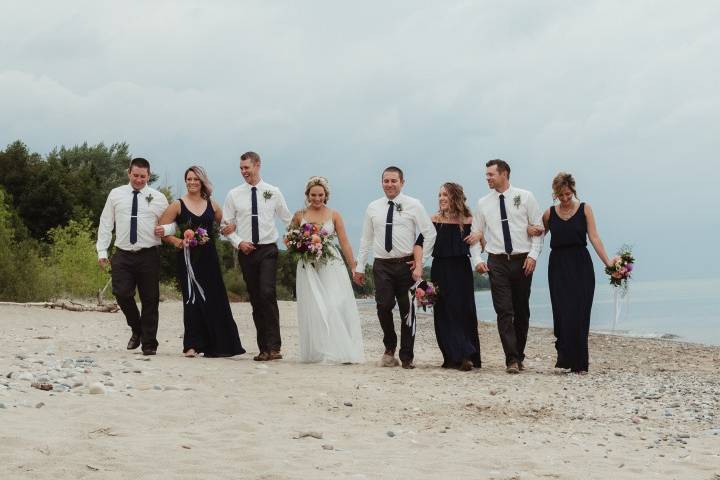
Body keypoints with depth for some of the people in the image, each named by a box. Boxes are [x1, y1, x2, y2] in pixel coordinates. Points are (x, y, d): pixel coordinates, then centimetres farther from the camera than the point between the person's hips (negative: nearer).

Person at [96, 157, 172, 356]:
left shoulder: (158, 198, 6)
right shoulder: (116, 195, 9)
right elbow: (105, 224, 9)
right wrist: (102, 251, 1)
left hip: (149, 255, -1)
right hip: (123, 255, 1)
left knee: (150, 300, 1)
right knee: (122, 293, -12)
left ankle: (149, 344, 11)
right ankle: (136, 329, 15)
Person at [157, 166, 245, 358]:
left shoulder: (211, 204, 10)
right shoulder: (178, 205, 1)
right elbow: (162, 229, -1)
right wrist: (178, 241, -15)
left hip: (209, 257, 3)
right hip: (188, 258, -3)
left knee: (214, 299, 3)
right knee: (192, 299, -4)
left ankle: (216, 345, 12)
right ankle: (192, 345, 1)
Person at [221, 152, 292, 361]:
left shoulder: (273, 192, 3)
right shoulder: (234, 195, 5)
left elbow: (288, 219, 11)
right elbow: (226, 226, 7)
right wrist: (238, 242, -8)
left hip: (268, 250, -2)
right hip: (246, 251, 2)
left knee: (267, 293, -19)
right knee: (255, 299, 6)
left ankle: (274, 346, -17)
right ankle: (263, 348, 12)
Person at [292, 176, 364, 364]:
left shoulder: (334, 215, 5)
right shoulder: (300, 215, 8)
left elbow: (344, 243, 5)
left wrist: (354, 267, 1)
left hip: (332, 266, -1)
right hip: (308, 267, 1)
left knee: (336, 306, -10)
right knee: (314, 309, -3)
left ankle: (340, 351, -6)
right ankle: (318, 352, 3)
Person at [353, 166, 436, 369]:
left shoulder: (413, 205, 1)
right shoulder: (373, 208, 9)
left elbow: (430, 234, 1)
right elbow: (366, 239, 13)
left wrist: (421, 261, -4)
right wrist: (360, 267, 9)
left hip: (406, 265, -1)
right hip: (382, 265, 2)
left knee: (407, 310, 2)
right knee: (384, 307, -10)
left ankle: (407, 357, 12)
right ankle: (389, 347, 15)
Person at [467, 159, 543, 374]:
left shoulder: (525, 197, 1)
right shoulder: (483, 203, 7)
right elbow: (476, 234, 12)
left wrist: (533, 254, -9)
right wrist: (478, 260, 0)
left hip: (522, 261, 0)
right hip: (497, 262, 1)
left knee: (522, 311, 7)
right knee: (504, 311, -9)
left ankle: (519, 356, 20)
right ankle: (512, 359, -11)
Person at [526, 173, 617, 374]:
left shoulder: (584, 209, 2)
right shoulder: (550, 213, 8)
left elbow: (594, 238, -5)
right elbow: (539, 233, 23)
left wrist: (607, 261, -16)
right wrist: (531, 229, -1)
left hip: (581, 266, -2)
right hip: (558, 266, 2)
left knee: (579, 314, -4)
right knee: (563, 313, -5)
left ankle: (579, 363, 2)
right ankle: (565, 357, 4)